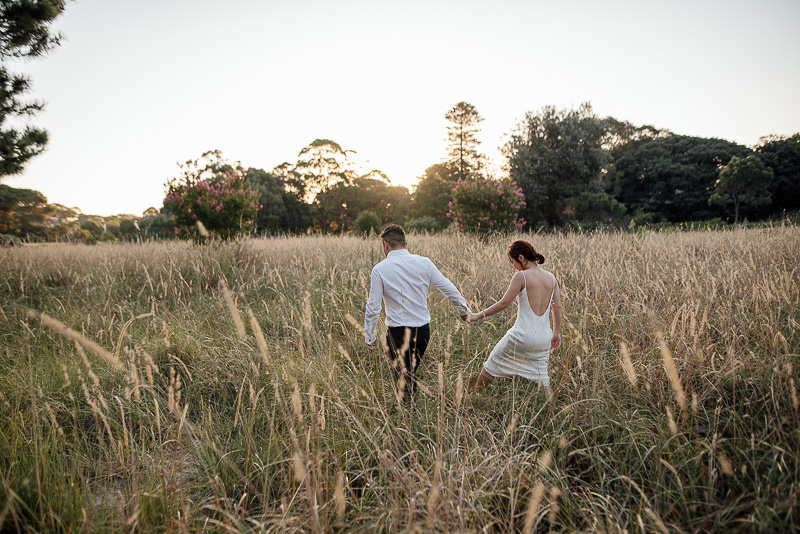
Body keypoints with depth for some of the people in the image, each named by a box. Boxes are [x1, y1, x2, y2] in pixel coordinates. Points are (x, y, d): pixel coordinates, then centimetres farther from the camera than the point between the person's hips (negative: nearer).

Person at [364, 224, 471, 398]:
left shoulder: (379, 269, -7)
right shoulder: (424, 263, 0)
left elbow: (373, 307, -6)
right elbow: (448, 288, 7)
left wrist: (370, 336, 5)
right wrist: (464, 310, 23)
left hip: (398, 333, -4)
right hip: (423, 330, 4)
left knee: (404, 379, 7)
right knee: (411, 371, 23)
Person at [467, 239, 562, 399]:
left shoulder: (521, 276, -11)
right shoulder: (551, 278, 6)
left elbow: (504, 303, -12)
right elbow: (557, 306, 8)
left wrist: (479, 315, -2)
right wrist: (556, 333, 18)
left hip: (522, 335, -5)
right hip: (543, 338, 5)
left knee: (493, 362, 15)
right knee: (541, 375, 17)